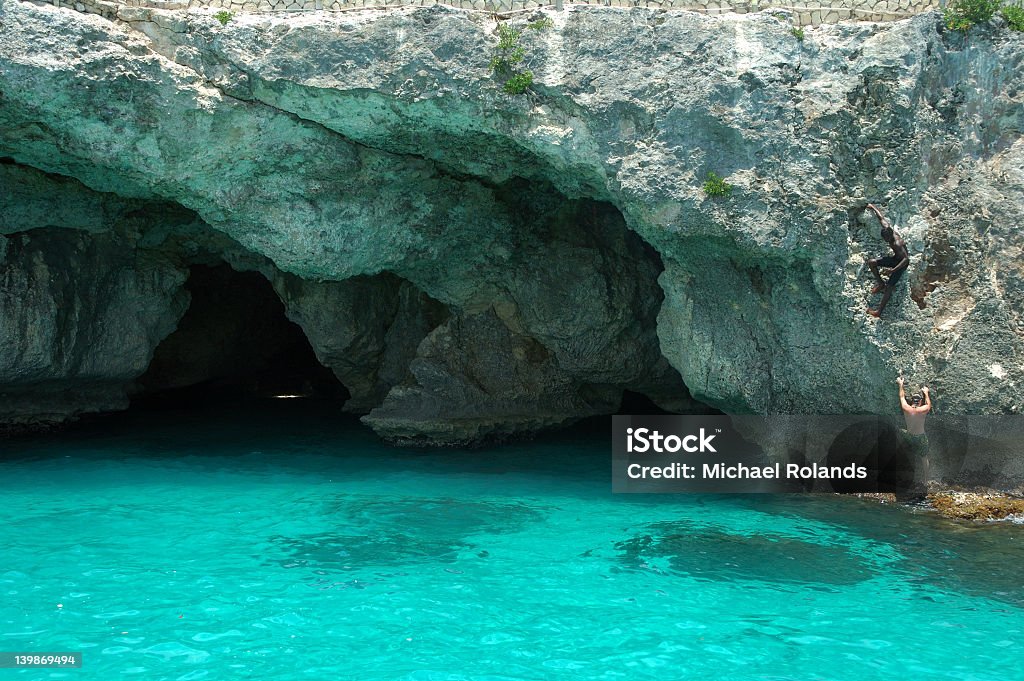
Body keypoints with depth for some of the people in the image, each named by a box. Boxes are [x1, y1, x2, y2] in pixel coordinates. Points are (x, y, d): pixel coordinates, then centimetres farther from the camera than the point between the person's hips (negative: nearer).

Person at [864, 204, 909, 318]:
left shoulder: (897, 243, -35)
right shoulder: (887, 229, -15)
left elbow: (907, 259, -41)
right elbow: (881, 218, 2)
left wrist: (894, 269, -44)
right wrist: (873, 207, 15)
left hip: (902, 262, -8)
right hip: (895, 258, 8)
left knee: (889, 287, -15)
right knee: (871, 263, -4)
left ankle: (879, 311, -16)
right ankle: (881, 283, 9)